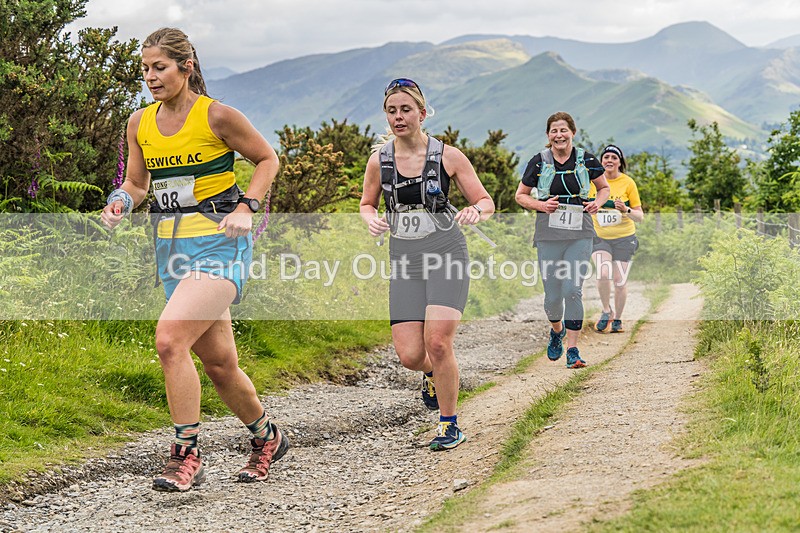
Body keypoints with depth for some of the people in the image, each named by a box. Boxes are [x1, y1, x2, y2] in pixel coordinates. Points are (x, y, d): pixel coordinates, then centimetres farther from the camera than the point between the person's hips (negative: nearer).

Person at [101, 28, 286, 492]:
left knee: (170, 339, -23)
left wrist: (245, 208, -10)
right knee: (218, 362, 11)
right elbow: (138, 183, 17)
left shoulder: (217, 115, -9)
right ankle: (267, 438, 33)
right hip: (172, 246, 6)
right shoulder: (140, 124, 6)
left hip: (219, 242, -6)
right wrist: (122, 202, -5)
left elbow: (268, 159, 2)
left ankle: (187, 455, -12)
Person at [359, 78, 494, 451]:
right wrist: (372, 219, -6)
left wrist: (475, 211, -22)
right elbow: (367, 204, 18)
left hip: (446, 256, -3)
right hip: (404, 262, 3)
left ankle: (450, 425, 3)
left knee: (437, 343, -17)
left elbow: (487, 202, 2)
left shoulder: (447, 155, -3)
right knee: (409, 356, -5)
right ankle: (433, 373, 34)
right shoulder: (379, 160, 4)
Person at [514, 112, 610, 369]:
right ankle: (556, 330, 36)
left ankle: (572, 349, -3)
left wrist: (598, 202, -2)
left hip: (580, 234, 0)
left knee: (573, 290, -11)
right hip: (549, 235, 1)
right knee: (552, 294, 3)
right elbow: (520, 195, 10)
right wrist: (541, 205, -8)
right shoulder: (539, 162, 2)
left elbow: (604, 187, 19)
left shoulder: (586, 160, 4)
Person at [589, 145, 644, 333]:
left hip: (624, 238, 0)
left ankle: (617, 319, 23)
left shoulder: (628, 183, -6)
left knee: (619, 281, 1)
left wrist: (626, 210, -24)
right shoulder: (593, 180, -2)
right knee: (603, 273, -22)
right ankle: (606, 312, 2)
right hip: (599, 237, 0)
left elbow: (640, 216, -5)